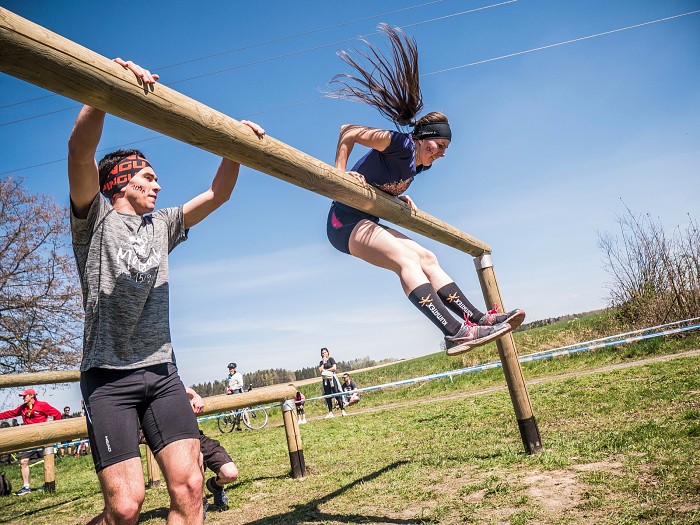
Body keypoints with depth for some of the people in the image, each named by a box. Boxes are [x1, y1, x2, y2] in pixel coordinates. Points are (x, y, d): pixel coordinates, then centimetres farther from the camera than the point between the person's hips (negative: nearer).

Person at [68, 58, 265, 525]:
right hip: (109, 376, -4)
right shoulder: (95, 219, 4)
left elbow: (218, 194, 17)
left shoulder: (163, 226, 19)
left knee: (189, 486, -8)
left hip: (162, 372, 5)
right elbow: (81, 149, -13)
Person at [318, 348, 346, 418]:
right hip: (325, 380, 5)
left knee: (337, 394, -8)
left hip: (332, 378, -5)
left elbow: (334, 368, -9)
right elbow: (320, 370, 0)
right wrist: (323, 362, -4)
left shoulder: (331, 359, 3)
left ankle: (342, 410, -7)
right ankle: (330, 412, 11)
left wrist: (325, 370, -5)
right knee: (328, 396, 5)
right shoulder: (321, 362, 15)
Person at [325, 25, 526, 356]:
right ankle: (455, 332, -38)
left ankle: (476, 318, -4)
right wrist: (340, 174, -19)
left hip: (366, 223, 9)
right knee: (406, 259, -27)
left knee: (427, 259, -1)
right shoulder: (400, 144, -13)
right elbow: (348, 132, -13)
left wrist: (402, 199, 7)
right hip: (345, 220, -9)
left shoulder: (418, 166, 13)